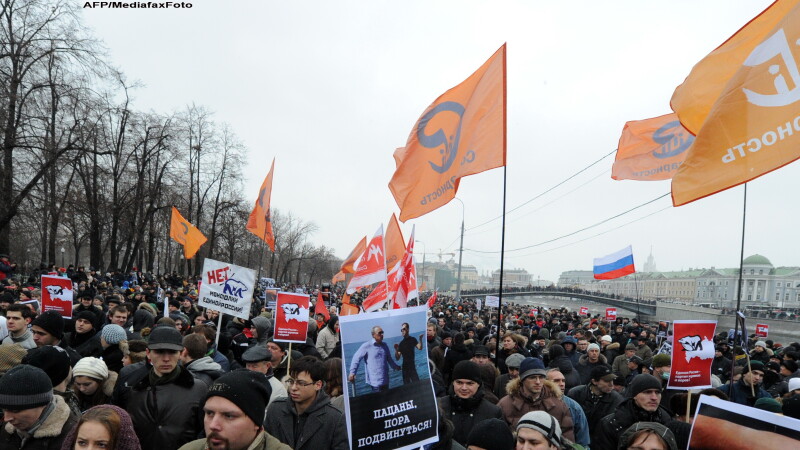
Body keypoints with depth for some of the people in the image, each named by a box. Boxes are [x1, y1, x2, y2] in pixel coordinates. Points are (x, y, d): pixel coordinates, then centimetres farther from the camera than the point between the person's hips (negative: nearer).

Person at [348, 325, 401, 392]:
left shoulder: (384, 345, 12)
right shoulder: (366, 346, -7)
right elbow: (356, 358, -8)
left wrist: (395, 366, 17)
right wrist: (352, 372, -15)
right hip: (375, 381, -6)